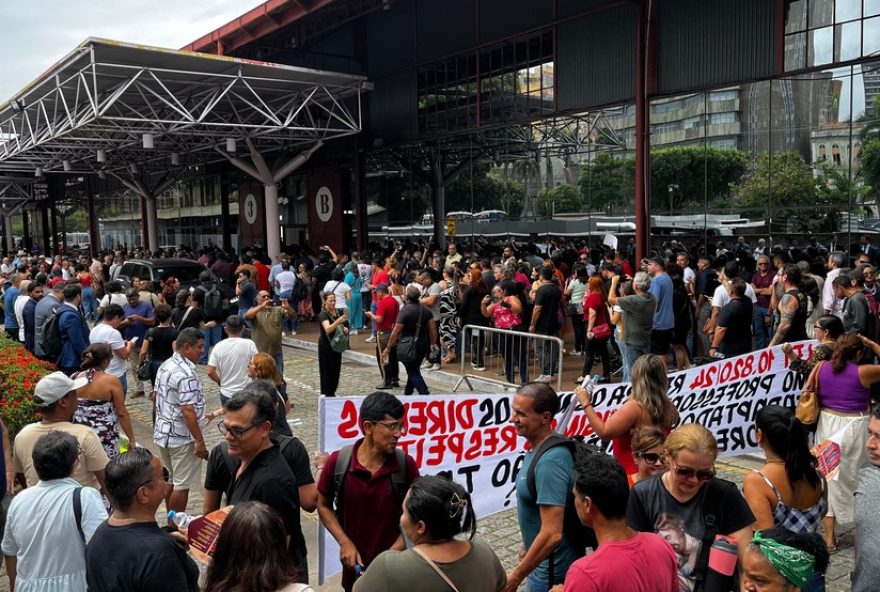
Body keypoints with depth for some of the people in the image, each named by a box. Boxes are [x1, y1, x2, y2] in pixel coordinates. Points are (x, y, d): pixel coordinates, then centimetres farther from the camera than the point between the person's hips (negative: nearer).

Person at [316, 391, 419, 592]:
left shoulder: (406, 464, -14)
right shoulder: (337, 462, -15)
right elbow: (323, 506, 0)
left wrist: (396, 549, -12)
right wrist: (345, 543, -9)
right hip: (355, 562, 1)